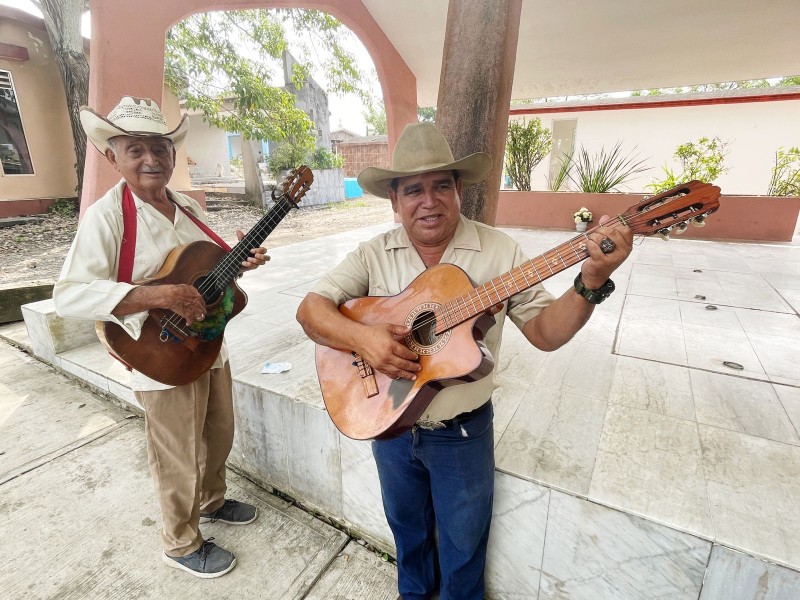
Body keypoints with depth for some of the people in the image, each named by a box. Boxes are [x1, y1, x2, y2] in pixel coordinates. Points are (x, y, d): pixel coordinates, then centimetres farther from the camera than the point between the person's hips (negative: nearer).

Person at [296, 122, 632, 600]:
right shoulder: (374, 255, -8)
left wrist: (591, 283, -29)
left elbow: (546, 333, -11)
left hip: (463, 431, -1)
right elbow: (310, 308, -13)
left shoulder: (499, 250, -12)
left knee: (463, 541, 21)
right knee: (406, 524, 28)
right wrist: (361, 336, -32)